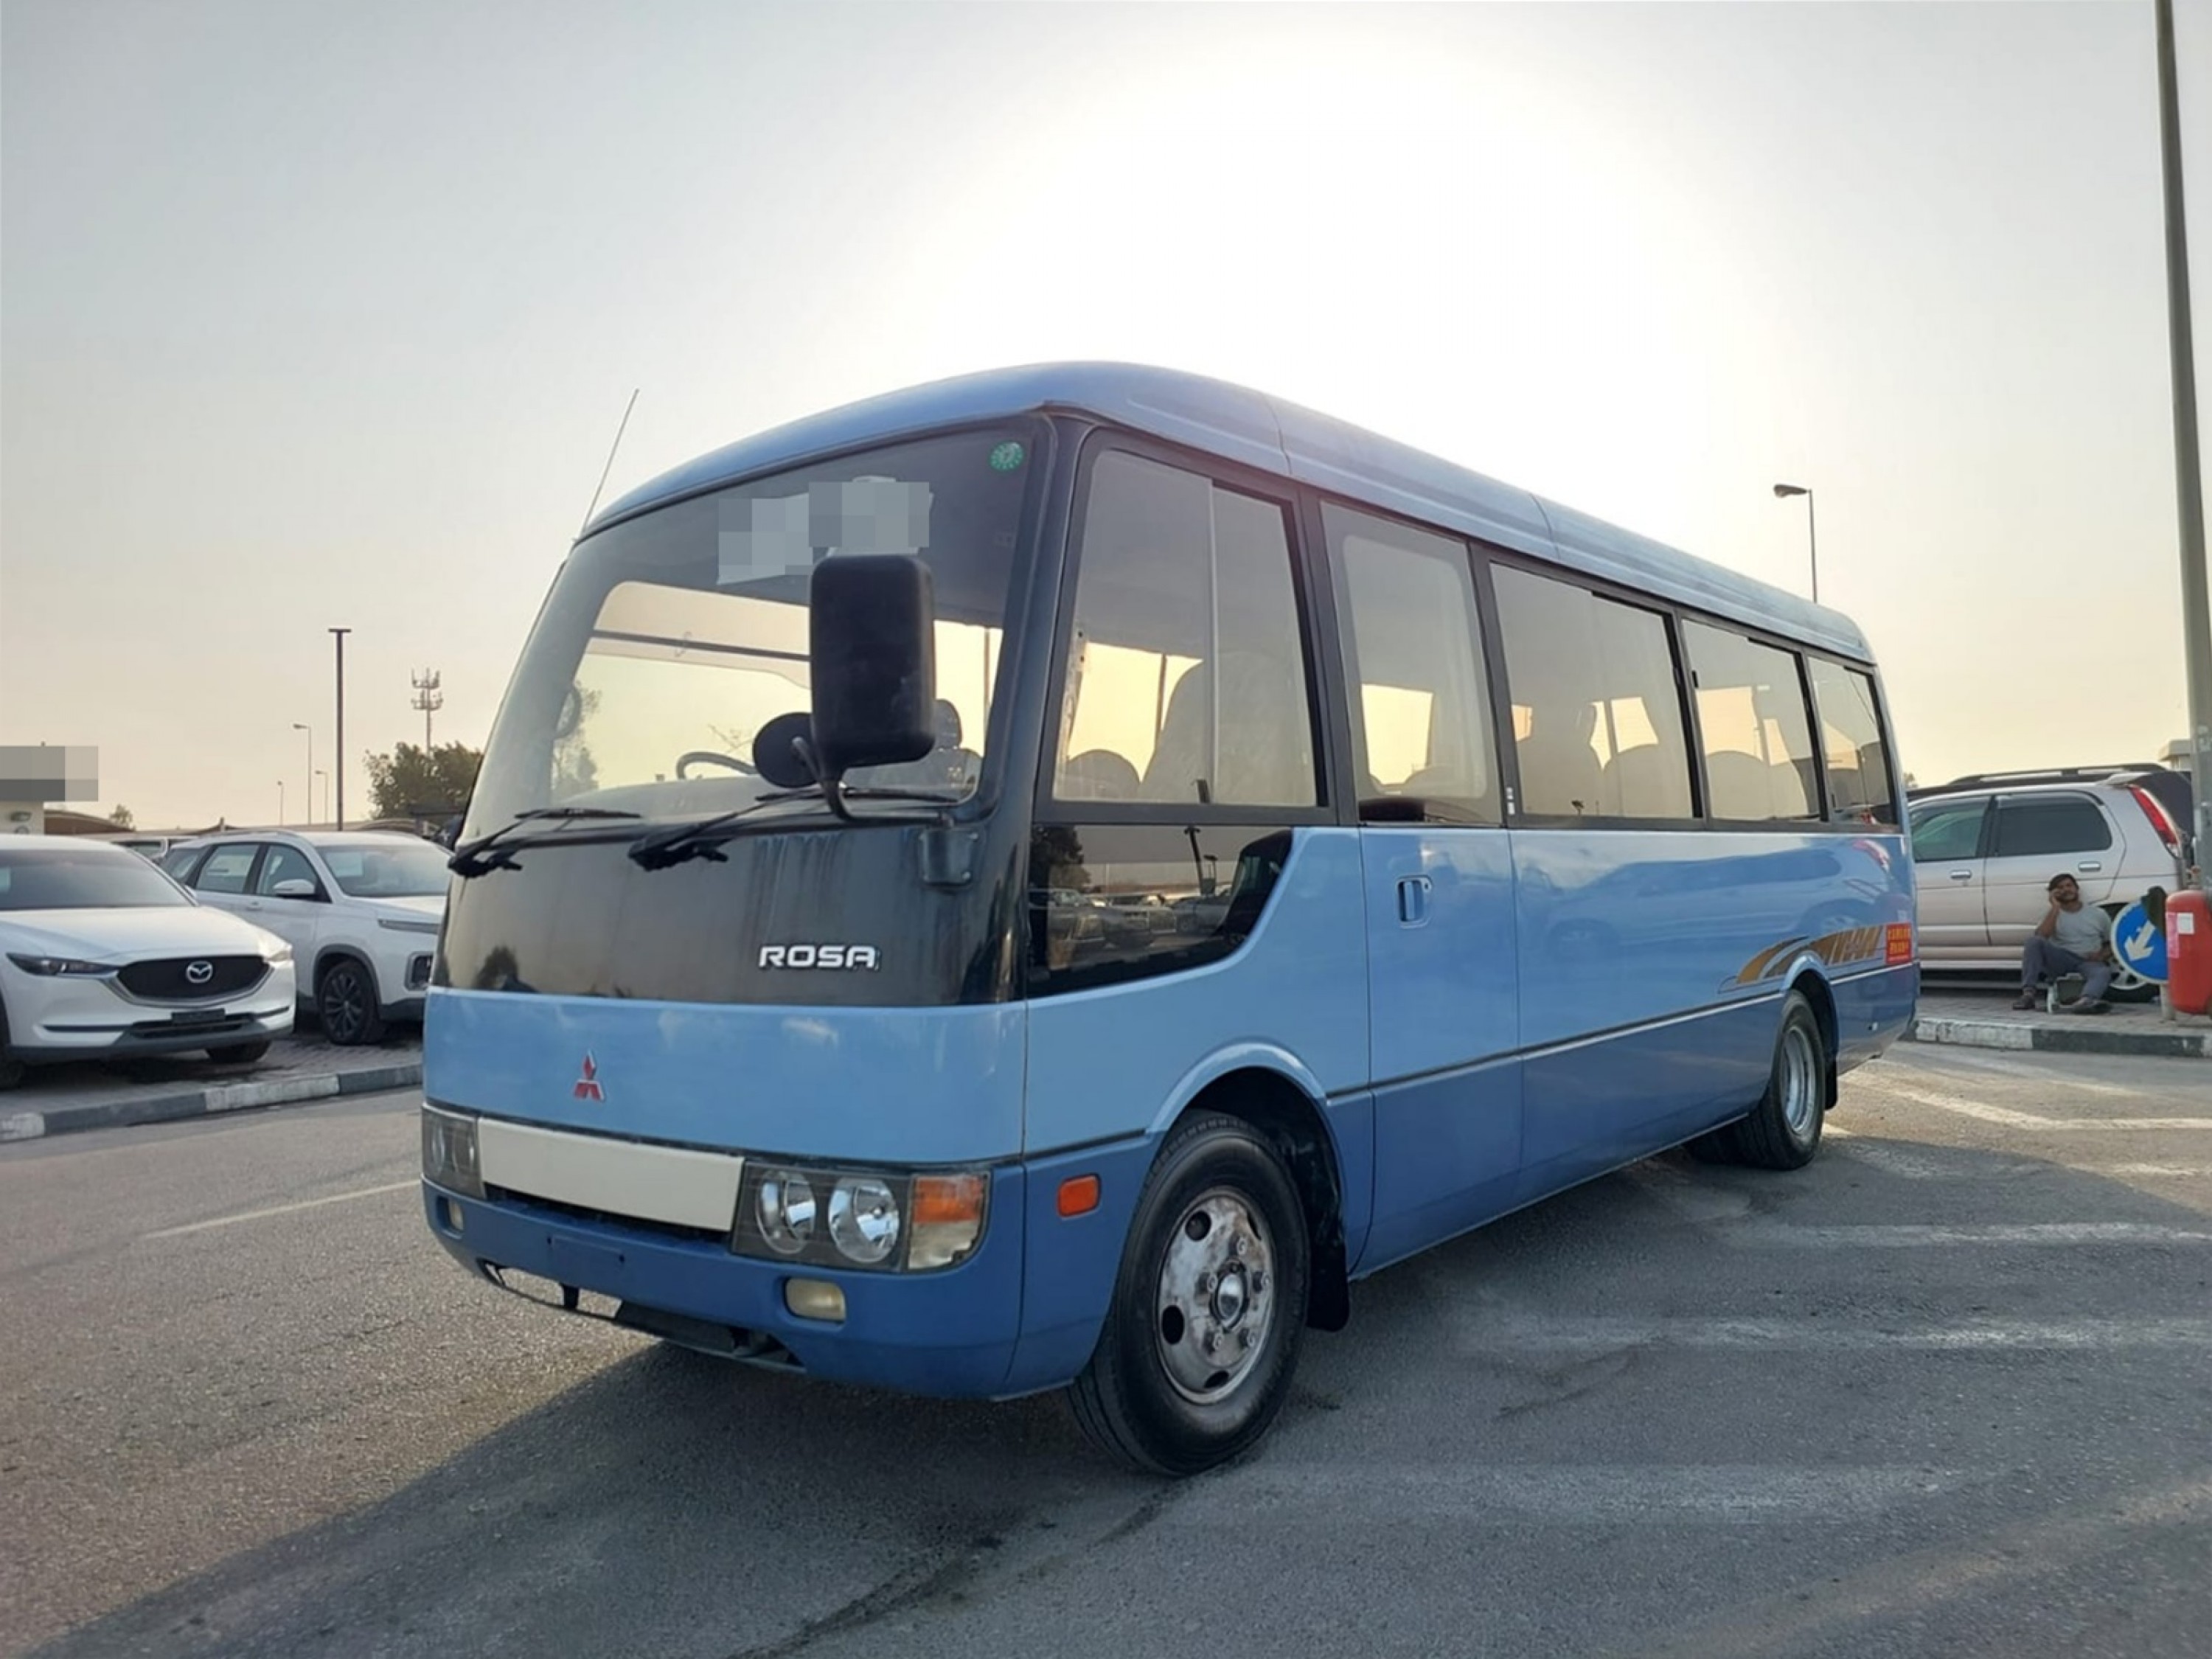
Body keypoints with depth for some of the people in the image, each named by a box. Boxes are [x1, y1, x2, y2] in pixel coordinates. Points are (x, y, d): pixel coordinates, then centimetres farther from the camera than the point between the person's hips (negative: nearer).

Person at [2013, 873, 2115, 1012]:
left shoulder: (2098, 914, 13)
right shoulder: (2052, 913, 10)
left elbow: (2112, 943, 19)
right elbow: (2040, 937, -10)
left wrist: (2101, 955, -4)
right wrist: (2055, 907, -9)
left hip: (2089, 962, 0)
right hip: (2060, 960, 0)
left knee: (2103, 972, -36)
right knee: (2033, 940, -28)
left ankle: (2085, 1001, -67)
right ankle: (2028, 994, -35)